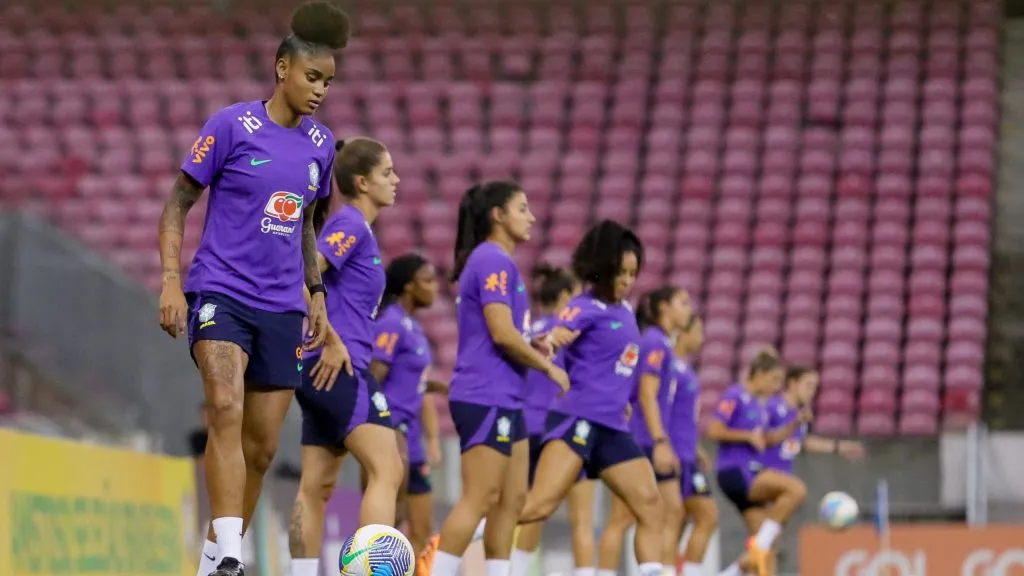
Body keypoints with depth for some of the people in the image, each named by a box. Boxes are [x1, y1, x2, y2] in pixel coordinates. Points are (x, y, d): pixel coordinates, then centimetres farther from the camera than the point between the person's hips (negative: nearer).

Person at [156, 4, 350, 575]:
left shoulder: (321, 143, 10)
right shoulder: (231, 126, -6)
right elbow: (177, 205, -1)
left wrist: (317, 296, 19)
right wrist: (171, 283, -10)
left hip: (281, 307, 6)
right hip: (220, 292, -6)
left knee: (262, 446, 5)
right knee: (227, 408, -28)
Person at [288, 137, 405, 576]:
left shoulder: (354, 226, 20)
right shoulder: (350, 223, -8)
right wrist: (332, 342, -20)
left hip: (328, 368, 10)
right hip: (338, 367, -10)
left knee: (316, 486, 7)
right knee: (386, 472, -14)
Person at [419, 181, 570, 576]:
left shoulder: (495, 261, 18)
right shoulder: (493, 261, -12)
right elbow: (502, 333, -19)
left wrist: (535, 348, 6)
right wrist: (548, 366, -8)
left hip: (505, 400, 10)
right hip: (485, 398, -10)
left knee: (512, 500, 9)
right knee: (480, 498, -12)